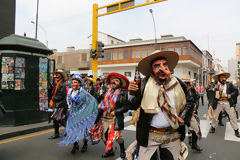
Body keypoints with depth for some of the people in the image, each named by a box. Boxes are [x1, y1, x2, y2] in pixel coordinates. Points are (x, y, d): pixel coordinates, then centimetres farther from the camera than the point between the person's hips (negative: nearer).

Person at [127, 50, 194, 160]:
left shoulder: (178, 84, -1)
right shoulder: (144, 84, -8)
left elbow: (189, 101, 12)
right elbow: (133, 106, -5)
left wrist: (184, 118, -1)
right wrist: (132, 94, -24)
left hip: (173, 135, 3)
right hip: (150, 135, -2)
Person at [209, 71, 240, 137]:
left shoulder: (229, 84, 1)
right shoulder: (215, 84, -2)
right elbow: (210, 91, -11)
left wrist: (230, 95, -13)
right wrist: (214, 89, -30)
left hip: (228, 103, 0)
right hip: (218, 103, 0)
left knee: (233, 116, 5)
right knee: (215, 116, 9)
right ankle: (213, 127, 29)